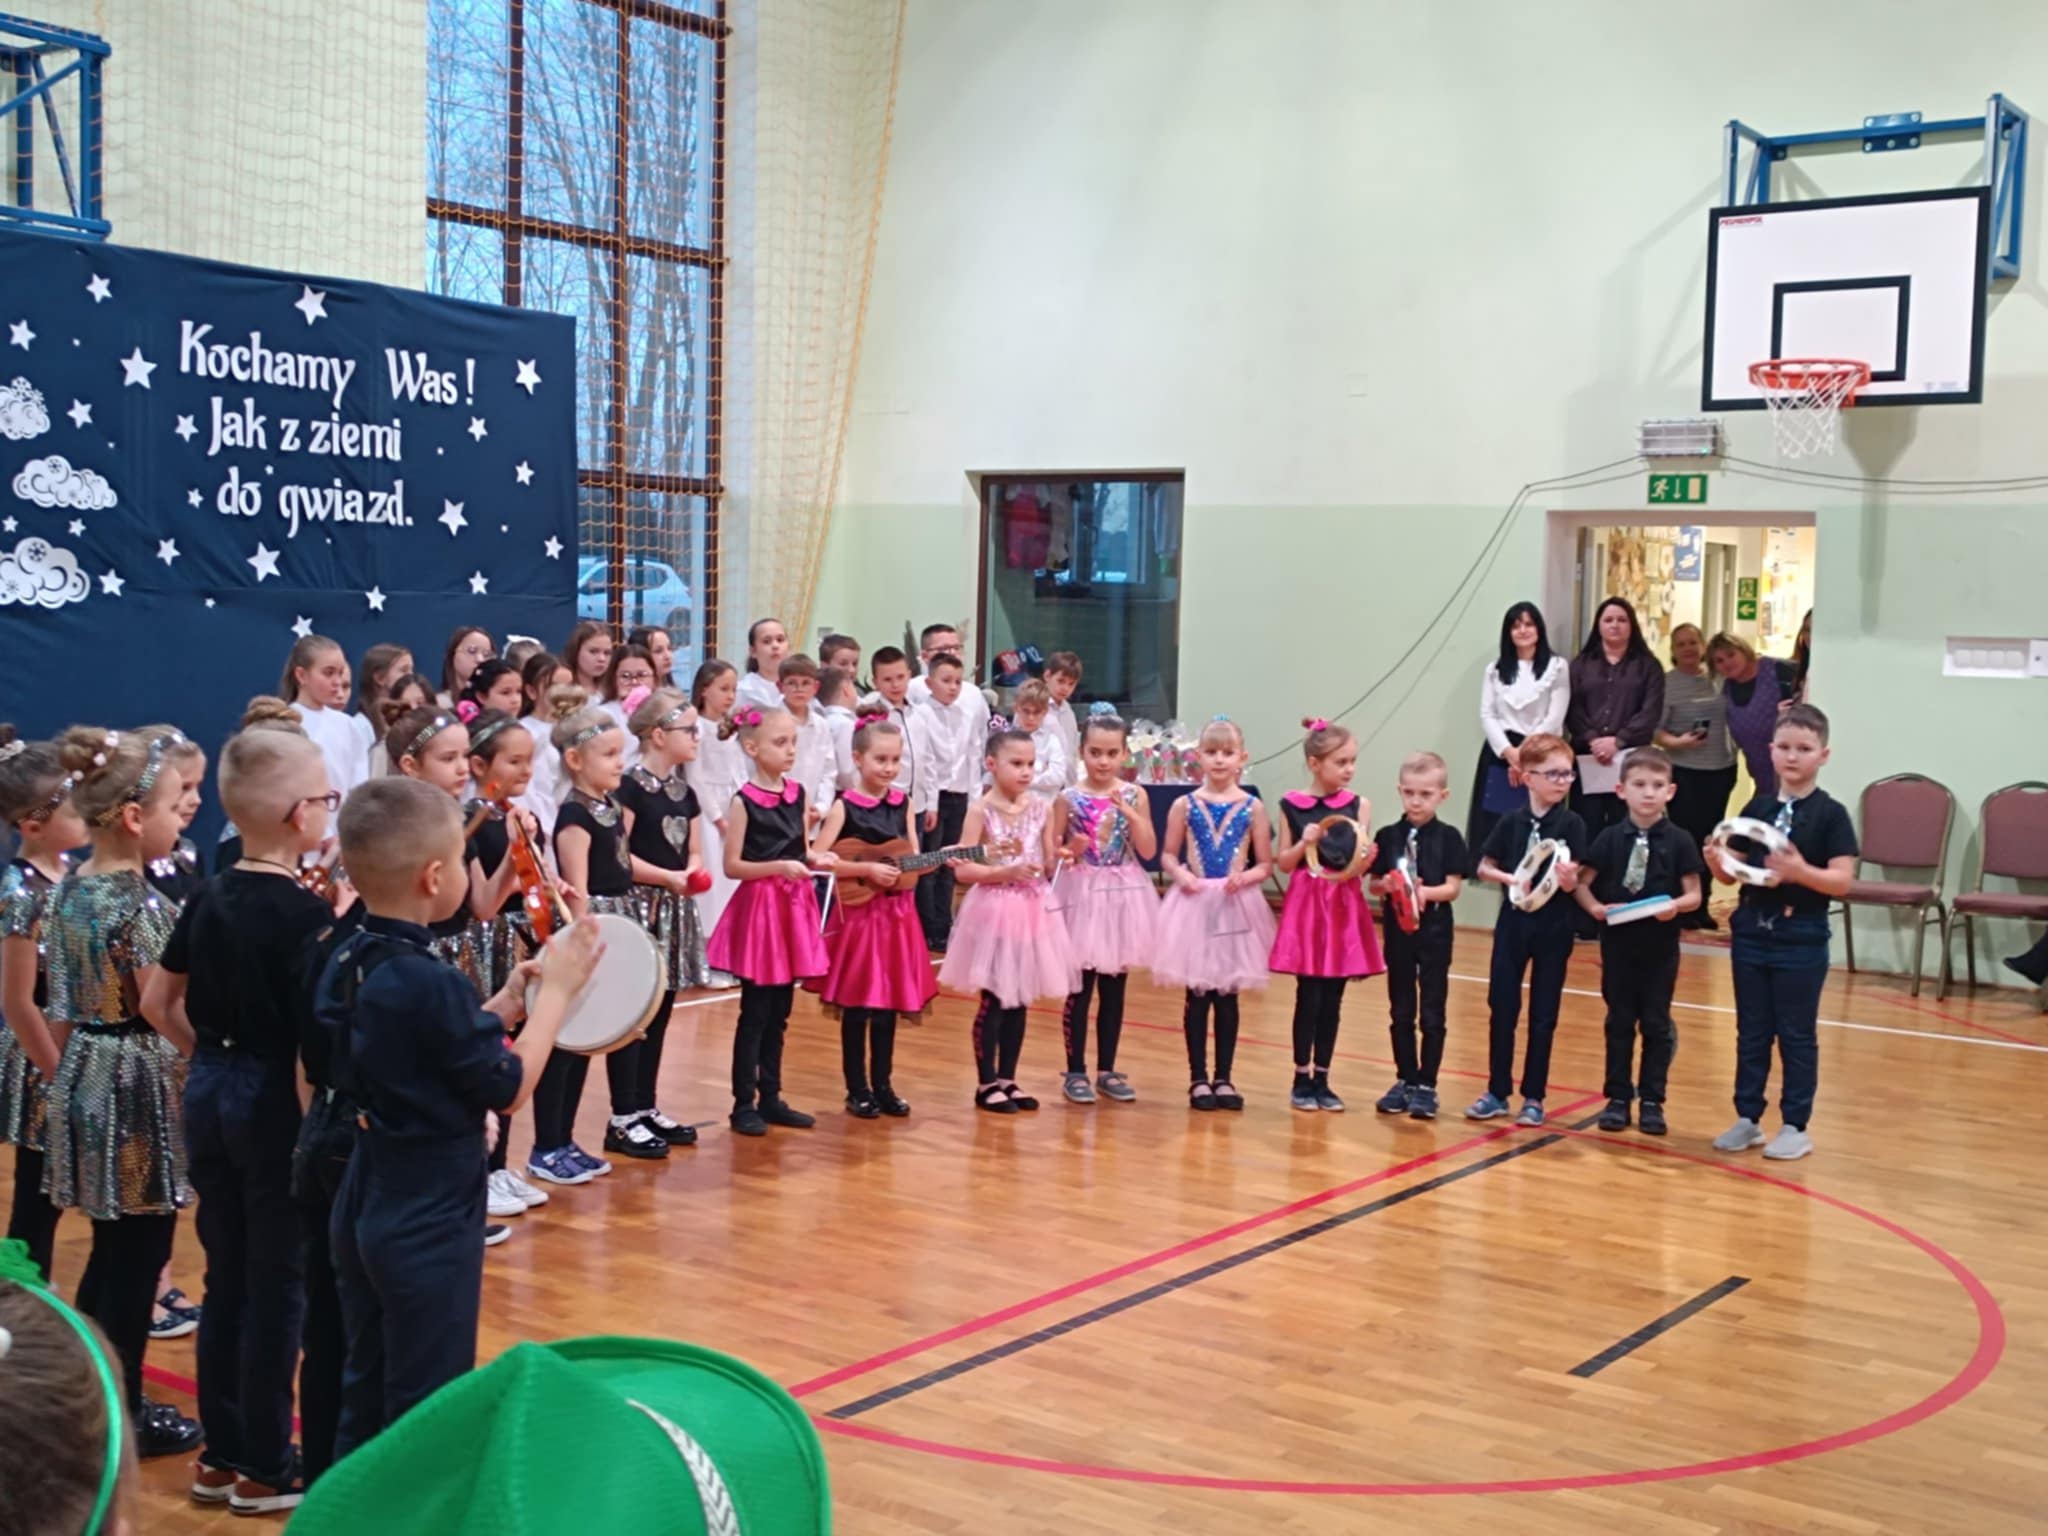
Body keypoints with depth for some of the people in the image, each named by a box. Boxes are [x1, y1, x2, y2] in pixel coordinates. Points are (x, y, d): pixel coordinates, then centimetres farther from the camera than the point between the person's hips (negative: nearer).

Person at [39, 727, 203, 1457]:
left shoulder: (68, 889, 6)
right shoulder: (139, 904, -19)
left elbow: (65, 1002, 12)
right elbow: (169, 1017, -19)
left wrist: (74, 1069, 20)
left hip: (84, 1076, 9)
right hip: (137, 1086, -9)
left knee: (112, 1250, 18)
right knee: (140, 1258, 3)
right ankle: (123, 1418, 12)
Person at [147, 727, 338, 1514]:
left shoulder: (209, 897, 4)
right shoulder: (306, 912, -17)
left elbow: (158, 1003, 12)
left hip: (208, 1090, 7)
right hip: (274, 1100, -7)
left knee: (226, 1278, 16)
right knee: (279, 1286, 4)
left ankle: (222, 1454, 25)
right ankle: (265, 1468, 12)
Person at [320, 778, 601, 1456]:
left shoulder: (346, 965, 2)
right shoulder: (431, 984, -24)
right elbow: (508, 1089, -14)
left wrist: (505, 1003, 10)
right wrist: (556, 991, -6)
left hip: (365, 1210, 8)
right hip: (431, 1226, -8)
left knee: (366, 1398, 19)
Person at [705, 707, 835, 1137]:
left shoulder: (797, 793, 7)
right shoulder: (744, 802, -11)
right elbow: (732, 866, -12)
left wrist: (815, 860, -4)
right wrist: (779, 867, -22)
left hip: (795, 906, 6)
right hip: (759, 907, -6)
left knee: (780, 1011, 12)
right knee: (755, 1012, 0)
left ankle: (771, 1096, 20)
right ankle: (744, 1103, 8)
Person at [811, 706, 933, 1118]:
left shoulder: (903, 803, 6)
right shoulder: (844, 806, -8)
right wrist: (867, 869, -19)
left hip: (897, 913, 4)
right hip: (858, 912, -4)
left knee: (889, 1003, 10)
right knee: (857, 1005, 3)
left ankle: (883, 1086, 19)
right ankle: (857, 1090, 12)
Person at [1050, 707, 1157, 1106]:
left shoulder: (1135, 795, 2)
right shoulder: (1068, 798, -5)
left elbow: (1149, 851, -4)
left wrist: (1130, 812, -14)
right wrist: (1072, 850, -21)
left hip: (1123, 896, 3)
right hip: (1082, 894, -3)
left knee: (1114, 989, 9)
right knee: (1080, 989, 1)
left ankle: (1107, 1070, 19)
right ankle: (1076, 1071, 11)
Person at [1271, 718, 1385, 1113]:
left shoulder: (1357, 806, 3)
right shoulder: (1292, 806, -3)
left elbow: (1359, 865, 1)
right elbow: (1283, 864, 1)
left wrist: (1365, 860, -20)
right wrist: (1304, 843, -16)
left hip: (1345, 908, 3)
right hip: (1308, 906, -2)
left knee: (1333, 1000, 7)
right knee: (1309, 998, -1)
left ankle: (1322, 1080, 17)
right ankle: (1302, 1080, 12)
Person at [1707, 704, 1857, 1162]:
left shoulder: (1830, 814, -7)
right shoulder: (1757, 808, 6)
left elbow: (1842, 880, -14)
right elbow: (1732, 872, 8)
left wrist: (1800, 871, -30)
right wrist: (1717, 862, -13)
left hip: (1801, 939, -4)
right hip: (1751, 931, 4)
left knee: (1796, 1035, 5)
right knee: (1751, 1031, 12)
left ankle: (1796, 1126, 15)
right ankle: (1747, 1118, 22)